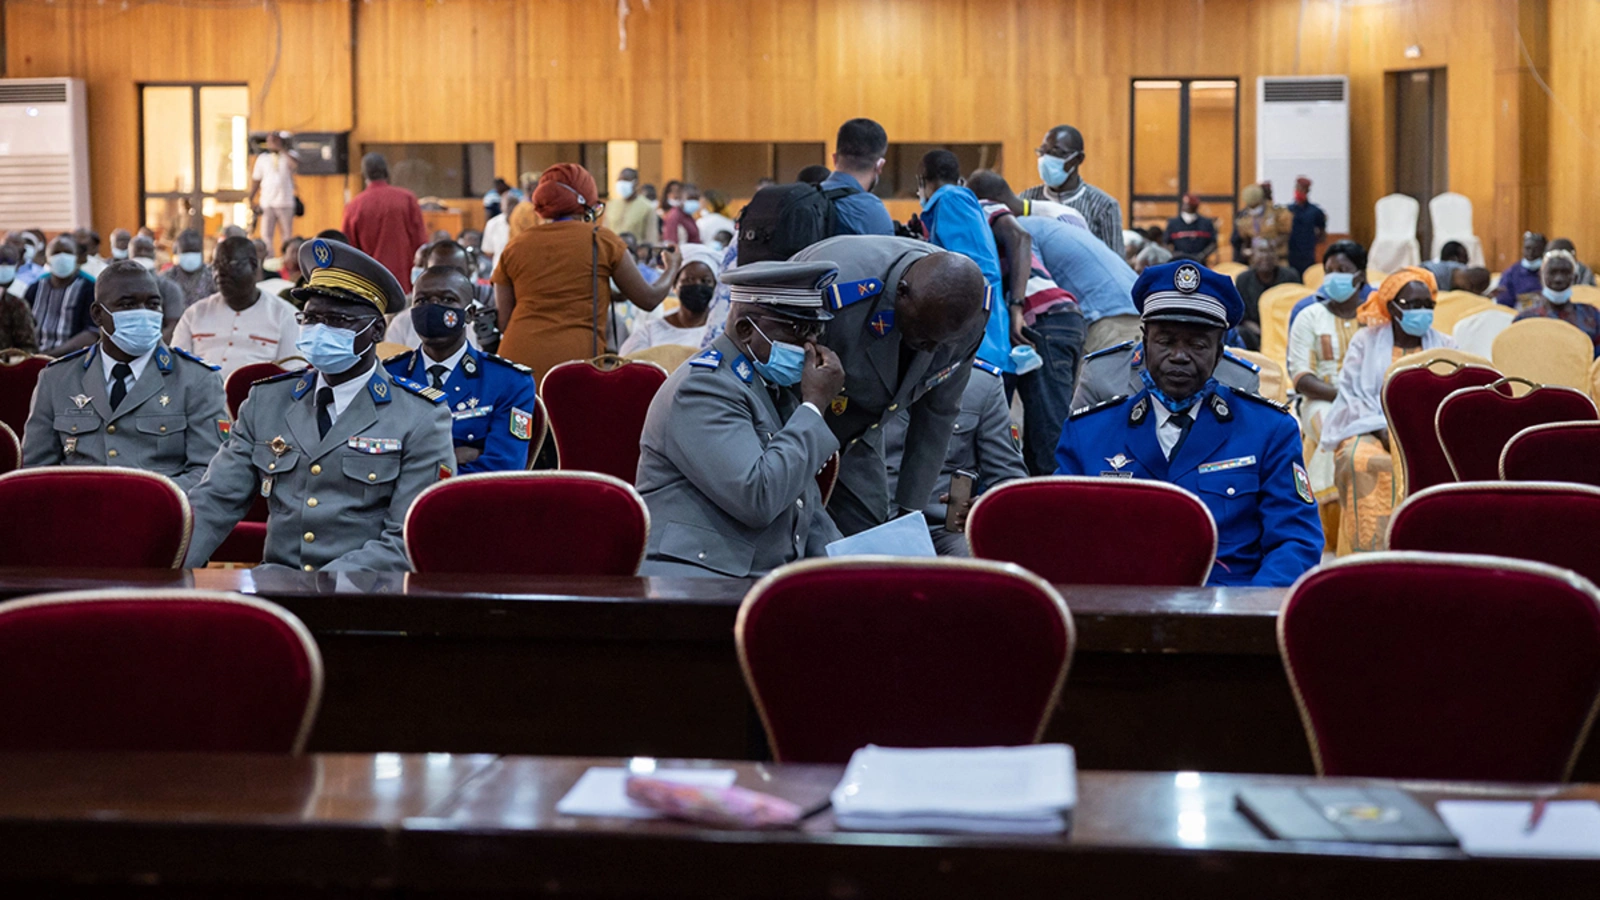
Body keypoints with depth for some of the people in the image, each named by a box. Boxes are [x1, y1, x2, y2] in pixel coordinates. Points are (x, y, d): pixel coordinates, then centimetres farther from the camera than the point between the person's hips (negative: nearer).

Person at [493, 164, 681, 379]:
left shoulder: (514, 247, 11)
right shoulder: (601, 240, 5)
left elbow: (503, 322, 11)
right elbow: (648, 299, 12)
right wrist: (672, 268, 32)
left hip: (517, 361, 3)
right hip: (576, 360, -2)